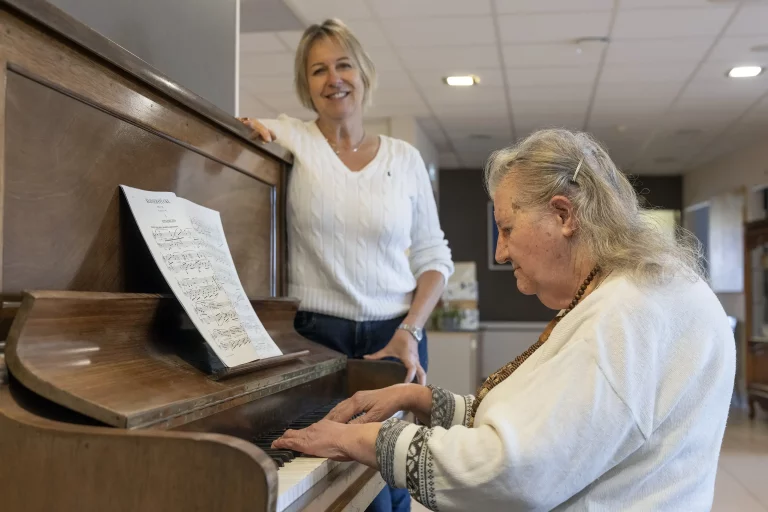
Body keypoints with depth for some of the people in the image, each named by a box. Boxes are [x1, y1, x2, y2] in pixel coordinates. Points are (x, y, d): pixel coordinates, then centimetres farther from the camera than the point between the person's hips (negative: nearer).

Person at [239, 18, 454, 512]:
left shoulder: (405, 158, 6)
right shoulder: (290, 138, 0)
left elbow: (433, 257, 7)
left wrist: (410, 333, -5)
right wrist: (250, 129, -22)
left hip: (395, 338, 3)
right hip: (317, 337, -2)